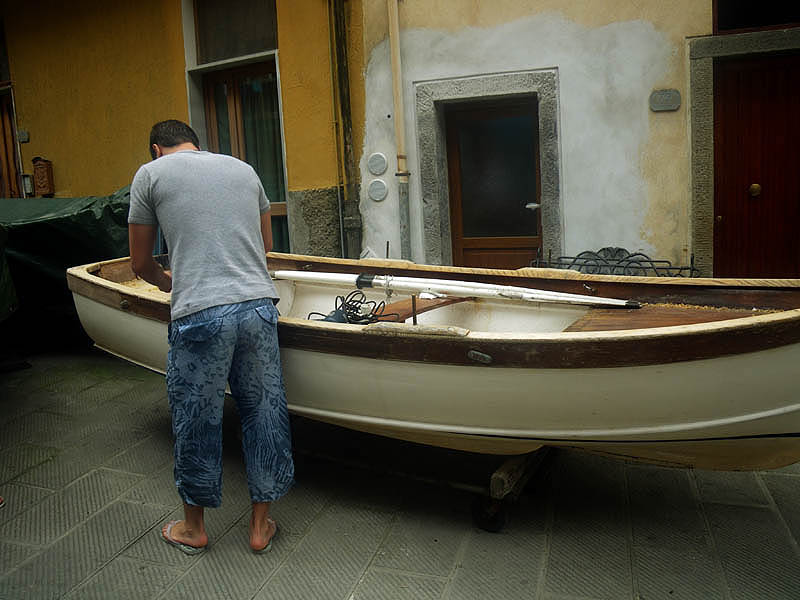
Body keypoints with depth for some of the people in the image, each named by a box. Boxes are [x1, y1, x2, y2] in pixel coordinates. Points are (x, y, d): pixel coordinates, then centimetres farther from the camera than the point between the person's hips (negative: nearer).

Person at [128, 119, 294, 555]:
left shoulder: (150, 174, 9)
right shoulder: (243, 168, 19)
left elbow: (141, 263, 13)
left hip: (200, 316, -3)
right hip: (259, 306, 3)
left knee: (196, 420, 13)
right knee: (264, 412, 13)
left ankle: (194, 527, 32)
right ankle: (261, 525, 27)